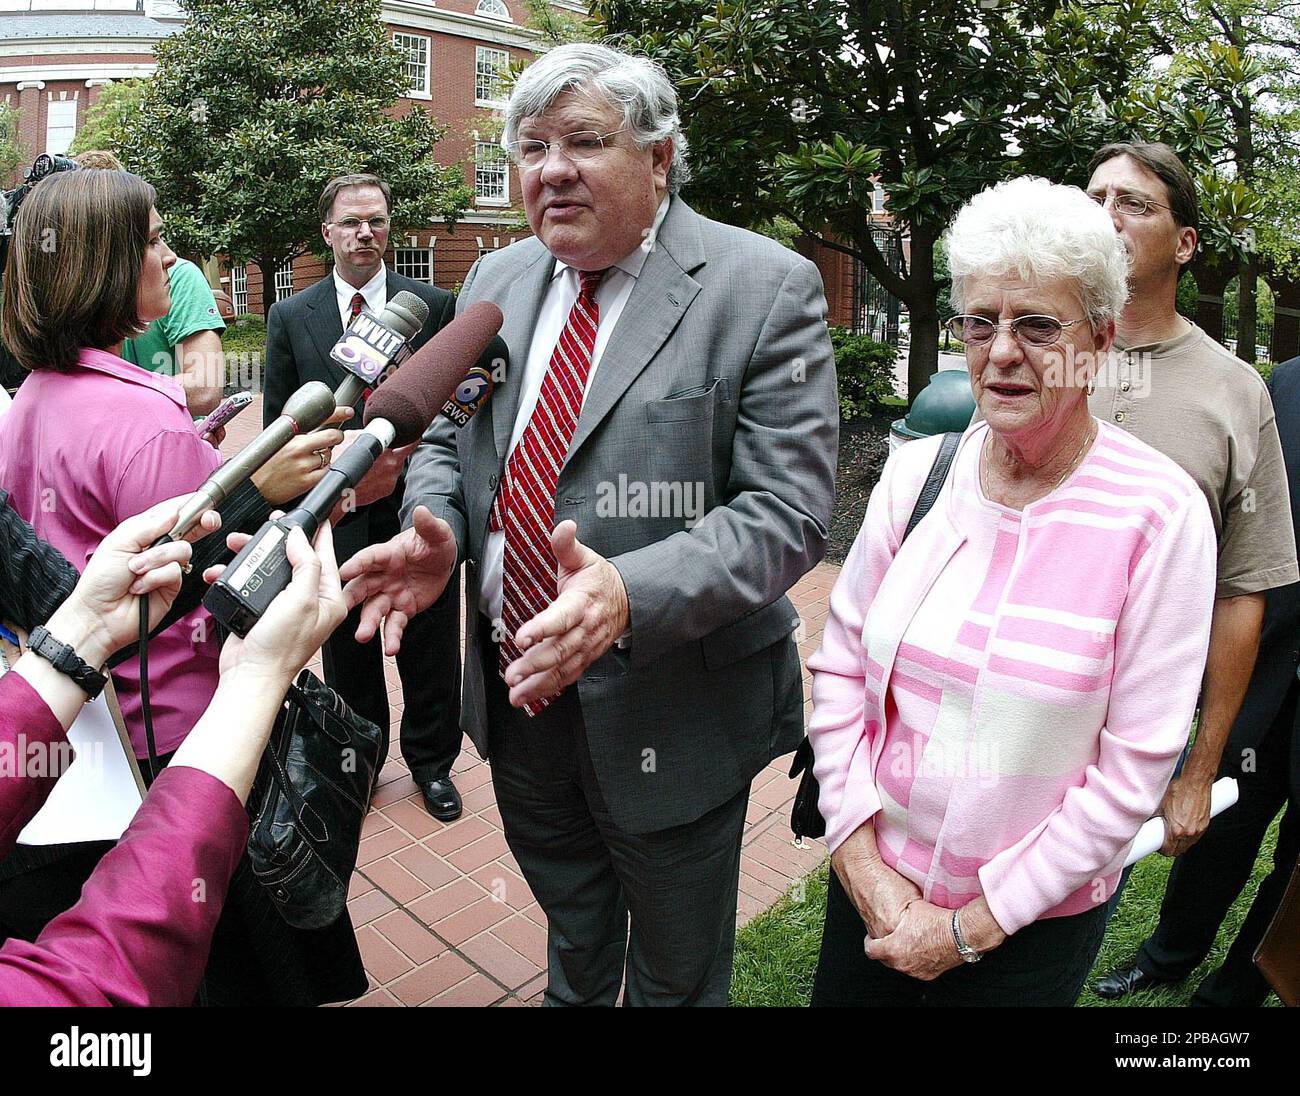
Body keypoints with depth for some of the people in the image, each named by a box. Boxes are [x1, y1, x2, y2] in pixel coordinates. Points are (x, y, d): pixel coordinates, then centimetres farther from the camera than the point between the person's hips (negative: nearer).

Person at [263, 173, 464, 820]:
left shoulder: (434, 305, 0)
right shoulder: (290, 316, 3)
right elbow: (279, 423, 5)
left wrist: (406, 450, -17)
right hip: (334, 517, 1)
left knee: (429, 649, 11)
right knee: (347, 651, 15)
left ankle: (431, 761, 32)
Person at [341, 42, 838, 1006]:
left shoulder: (766, 290, -16)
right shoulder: (496, 281, 4)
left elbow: (787, 511, -21)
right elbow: (447, 438, 10)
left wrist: (629, 593, -36)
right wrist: (437, 530, -13)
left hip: (666, 704, -5)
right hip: (516, 688, 6)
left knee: (677, 973, 21)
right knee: (570, 928, 32)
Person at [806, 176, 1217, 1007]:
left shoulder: (1159, 514, -16)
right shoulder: (916, 473, -6)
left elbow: (1134, 769, -14)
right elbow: (840, 666, -2)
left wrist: (974, 927, -11)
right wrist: (861, 862, -7)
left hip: (1035, 919, -3)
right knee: (839, 995, 22)